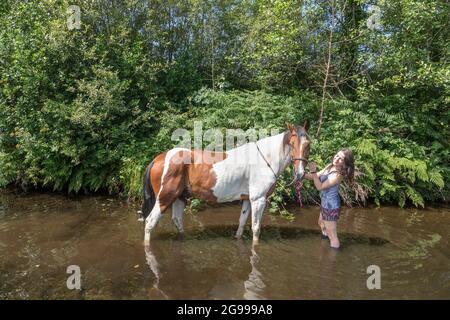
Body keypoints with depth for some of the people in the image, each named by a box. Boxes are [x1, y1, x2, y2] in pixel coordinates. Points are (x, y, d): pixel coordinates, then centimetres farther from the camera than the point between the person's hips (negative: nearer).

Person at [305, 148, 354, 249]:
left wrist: (313, 171, -32)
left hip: (331, 206, -10)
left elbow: (320, 187, -28)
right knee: (322, 224, 35)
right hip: (325, 203, 10)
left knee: (332, 235, 1)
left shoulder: (338, 175, -26)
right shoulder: (330, 166, -1)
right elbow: (317, 176, 9)